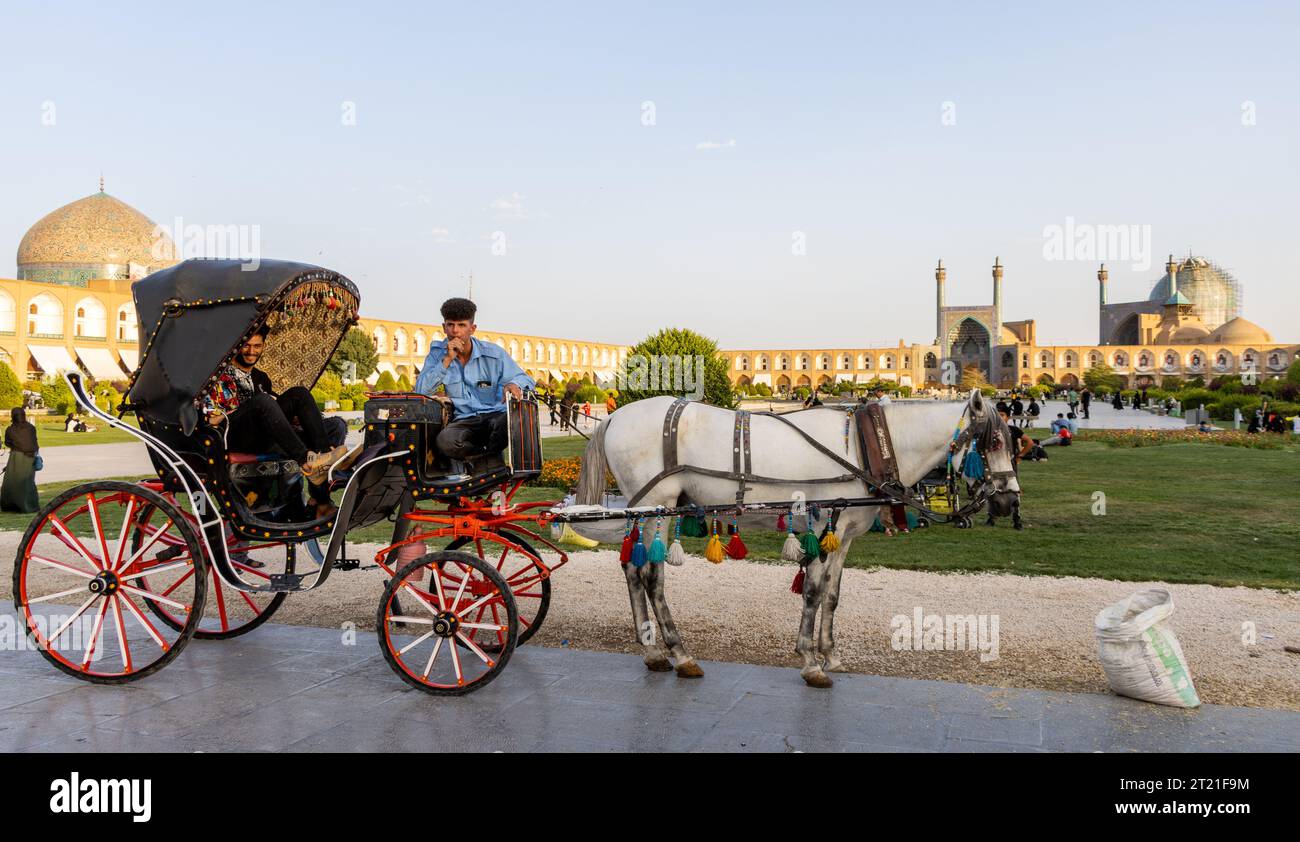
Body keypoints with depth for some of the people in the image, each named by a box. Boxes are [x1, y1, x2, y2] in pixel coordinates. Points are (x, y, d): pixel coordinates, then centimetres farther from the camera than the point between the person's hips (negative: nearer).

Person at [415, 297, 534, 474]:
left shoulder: (494, 353, 0)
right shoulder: (438, 352, 3)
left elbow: (526, 380, 1)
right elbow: (420, 391, -9)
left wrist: (514, 384, -25)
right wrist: (448, 359, -16)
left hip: (495, 415, 0)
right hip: (463, 422, 0)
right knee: (445, 440, -34)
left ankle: (481, 458, -7)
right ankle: (492, 459, -11)